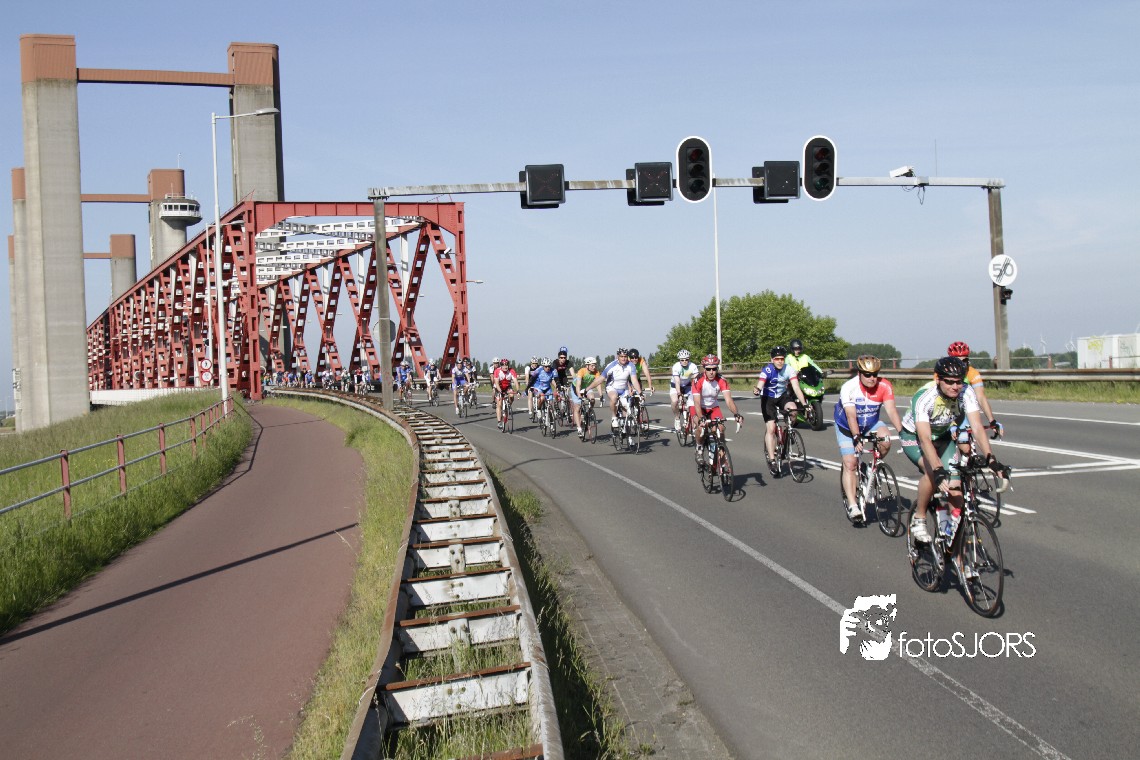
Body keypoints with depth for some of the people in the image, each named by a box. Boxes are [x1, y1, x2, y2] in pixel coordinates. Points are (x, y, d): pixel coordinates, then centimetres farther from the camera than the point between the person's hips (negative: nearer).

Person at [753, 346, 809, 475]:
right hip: (768, 398, -2)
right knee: (770, 428, -13)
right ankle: (772, 461, -10)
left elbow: (796, 388, -24)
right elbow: (760, 385, -36)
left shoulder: (789, 370, -18)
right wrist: (756, 390, -61)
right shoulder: (767, 370, -24)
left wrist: (804, 404, -37)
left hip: (783, 396, 3)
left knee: (793, 409, -29)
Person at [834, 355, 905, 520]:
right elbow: (851, 416, -36)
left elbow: (891, 410, -31)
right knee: (850, 464, -12)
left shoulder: (884, 386, -22)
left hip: (871, 423, 2)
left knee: (885, 441, -28)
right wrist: (857, 438, -49)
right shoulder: (848, 388, -29)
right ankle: (852, 505, -12)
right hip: (847, 426, -2)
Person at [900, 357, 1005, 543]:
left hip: (942, 437, 4)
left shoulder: (966, 392, -24)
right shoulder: (924, 397, -35)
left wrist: (990, 458, -43)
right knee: (932, 472, -31)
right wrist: (938, 470, -54)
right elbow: (925, 439, -42)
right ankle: (918, 519, -10)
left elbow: (977, 427, -29)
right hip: (913, 436, -4)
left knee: (955, 485, -12)